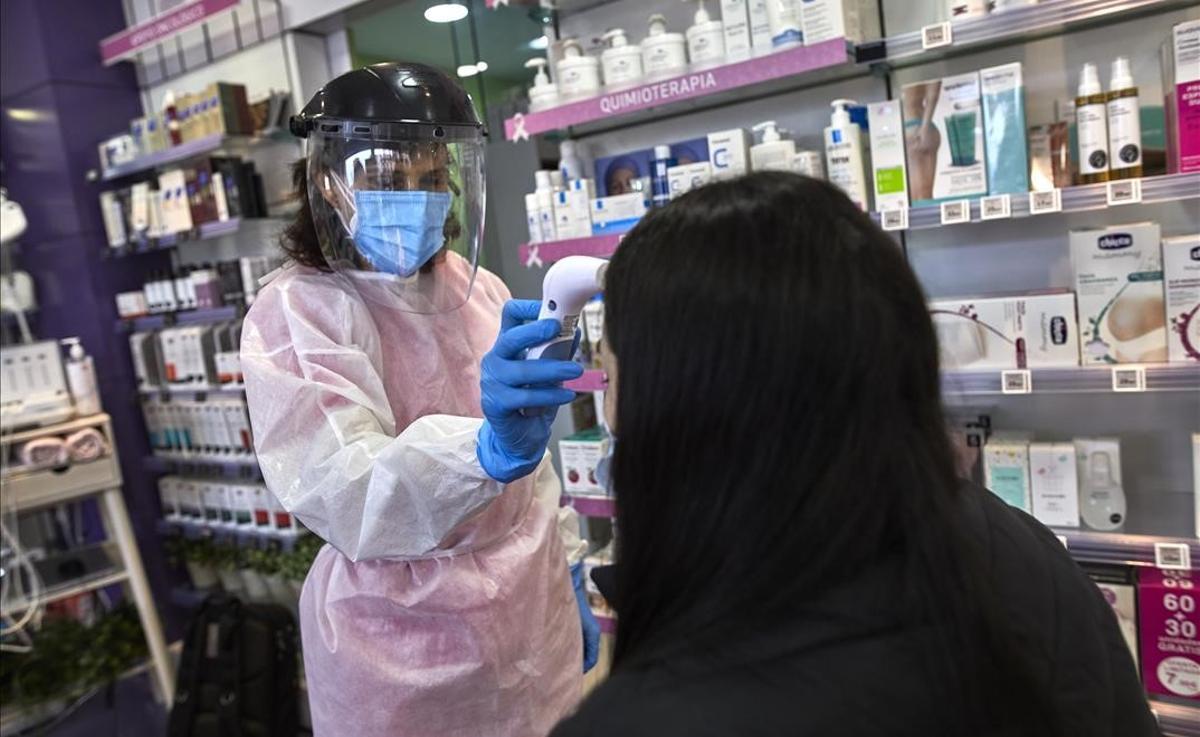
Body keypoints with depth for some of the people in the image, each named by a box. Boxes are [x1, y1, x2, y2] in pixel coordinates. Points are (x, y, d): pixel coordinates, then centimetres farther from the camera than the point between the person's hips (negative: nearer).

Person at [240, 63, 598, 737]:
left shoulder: (480, 290, 1)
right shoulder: (296, 315, -15)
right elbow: (345, 498, -29)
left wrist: (569, 576, 12)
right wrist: (493, 450, -46)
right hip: (410, 657, -4)